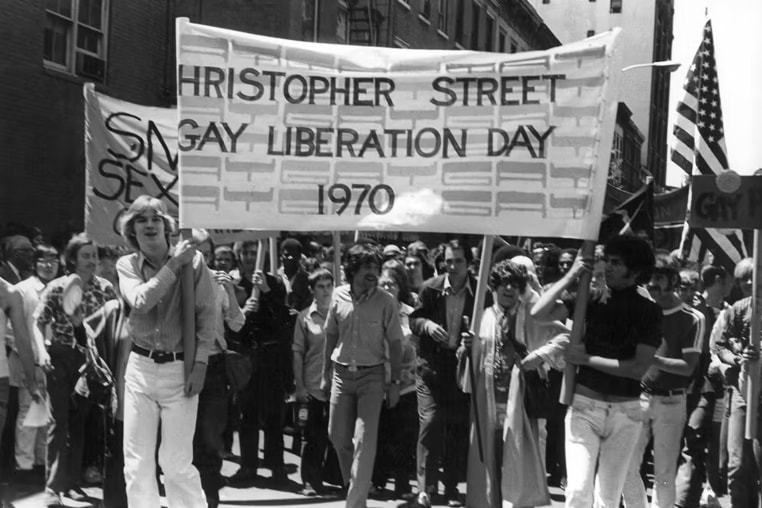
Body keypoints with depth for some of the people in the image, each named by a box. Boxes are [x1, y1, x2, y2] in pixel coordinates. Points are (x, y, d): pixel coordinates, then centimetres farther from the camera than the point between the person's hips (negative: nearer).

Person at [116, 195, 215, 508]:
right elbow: (141, 301, -17)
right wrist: (174, 264, -16)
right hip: (141, 367, 3)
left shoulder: (193, 260, -5)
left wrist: (200, 364, -9)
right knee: (137, 461, 7)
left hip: (180, 368, -3)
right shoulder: (127, 265, 2)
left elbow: (206, 315, -4)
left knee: (176, 462, -1)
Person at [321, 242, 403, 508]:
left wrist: (395, 382, -6)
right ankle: (353, 483, 36)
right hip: (342, 373, 3)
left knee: (364, 441, -8)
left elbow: (394, 343, -5)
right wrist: (325, 373, 11)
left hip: (372, 375, -3)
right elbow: (331, 336, 9)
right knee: (337, 436, 11)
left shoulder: (386, 301, -10)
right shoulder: (339, 296, -1)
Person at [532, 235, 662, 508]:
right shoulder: (590, 298, -1)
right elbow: (539, 312, -11)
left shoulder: (648, 311, -3)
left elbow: (639, 368, -10)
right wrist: (570, 275, -13)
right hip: (585, 405, 0)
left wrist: (587, 358, -12)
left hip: (626, 412, 1)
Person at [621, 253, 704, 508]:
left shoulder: (692, 319, -6)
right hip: (638, 398, 3)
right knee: (627, 467, 1)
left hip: (671, 402, -3)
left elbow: (688, 366, -10)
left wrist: (653, 360, -22)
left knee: (664, 473, 3)